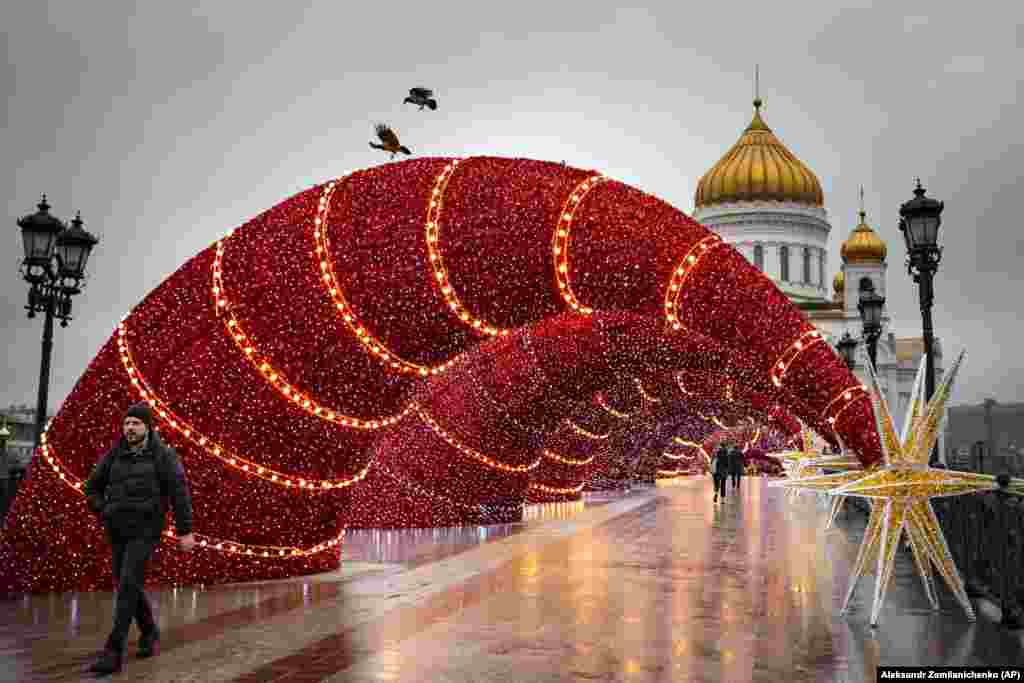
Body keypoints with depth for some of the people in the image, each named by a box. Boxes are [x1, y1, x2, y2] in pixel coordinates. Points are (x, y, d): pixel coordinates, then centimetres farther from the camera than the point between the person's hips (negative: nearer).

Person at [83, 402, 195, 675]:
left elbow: (180, 492, -10)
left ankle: (113, 653, -14)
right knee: (127, 586, 12)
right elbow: (93, 486, 19)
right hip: (118, 532, 6)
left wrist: (185, 531, -13)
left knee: (128, 585, -16)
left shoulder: (163, 454, -8)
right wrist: (105, 514, 3)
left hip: (145, 531, -6)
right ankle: (150, 633, 36)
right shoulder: (115, 454, 5)